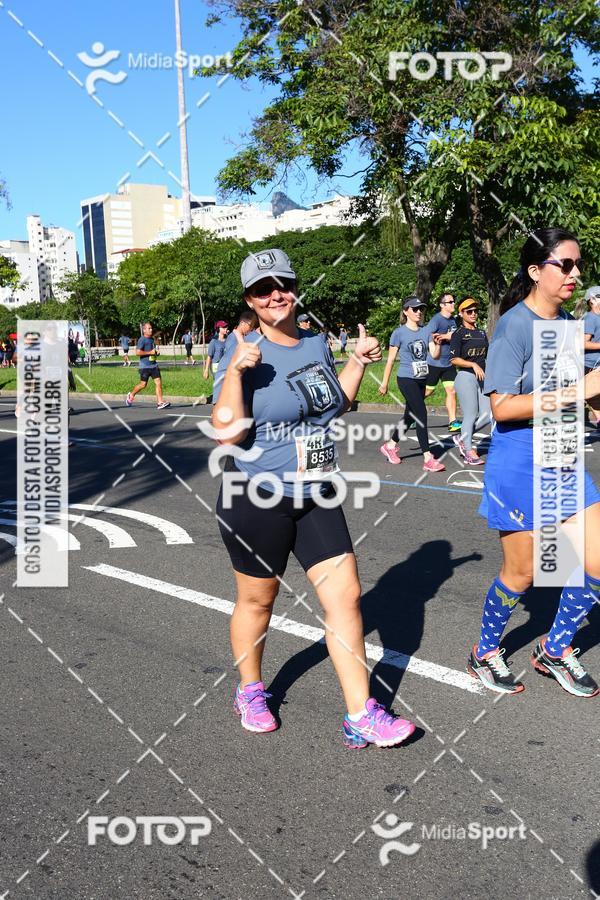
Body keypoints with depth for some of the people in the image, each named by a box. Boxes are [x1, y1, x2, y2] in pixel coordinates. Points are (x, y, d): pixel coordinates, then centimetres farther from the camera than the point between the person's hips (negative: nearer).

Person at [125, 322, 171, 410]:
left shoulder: (152, 339, 14)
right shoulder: (142, 340, -11)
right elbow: (137, 352, -20)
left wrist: (157, 352, 9)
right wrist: (150, 352, -19)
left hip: (154, 365, 7)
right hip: (145, 366, -7)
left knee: (158, 382, -4)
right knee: (143, 384, 3)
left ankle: (160, 402, -6)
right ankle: (131, 395, 28)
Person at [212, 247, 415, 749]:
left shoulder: (317, 345, 6)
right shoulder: (243, 354, -13)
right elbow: (227, 433, -20)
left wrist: (359, 362, 10)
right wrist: (235, 372, -28)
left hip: (317, 498, 5)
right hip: (259, 500, -5)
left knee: (346, 597, 1)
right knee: (257, 600, 12)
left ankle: (361, 717, 11)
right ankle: (250, 692, 38)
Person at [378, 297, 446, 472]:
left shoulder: (426, 331, 6)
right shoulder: (399, 333, -7)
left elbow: (435, 356, -1)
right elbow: (391, 359, -1)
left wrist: (437, 344, -21)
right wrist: (384, 383, 2)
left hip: (422, 380, 6)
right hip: (406, 379, -6)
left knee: (410, 416, 15)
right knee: (421, 414, -15)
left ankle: (390, 446, 34)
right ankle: (428, 459, -15)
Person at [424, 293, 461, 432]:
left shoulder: (453, 320, 11)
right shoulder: (436, 319, -13)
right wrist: (446, 336, -21)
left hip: (448, 363, 7)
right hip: (434, 363, -7)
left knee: (452, 390, 0)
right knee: (428, 391, 2)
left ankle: (452, 422, 1)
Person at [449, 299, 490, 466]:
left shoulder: (482, 333, 16)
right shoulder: (458, 334, -5)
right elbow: (454, 359, -12)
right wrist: (473, 365, -20)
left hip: (482, 378, 7)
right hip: (465, 377, -7)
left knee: (487, 415, 1)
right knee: (471, 415, -4)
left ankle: (462, 438, 20)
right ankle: (469, 452, 7)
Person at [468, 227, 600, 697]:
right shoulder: (515, 325, -14)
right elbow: (502, 406, -21)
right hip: (519, 460, -7)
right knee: (522, 573, 5)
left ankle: (554, 650, 26)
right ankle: (485, 653, 30)